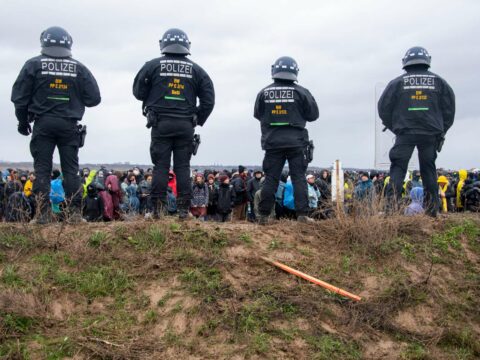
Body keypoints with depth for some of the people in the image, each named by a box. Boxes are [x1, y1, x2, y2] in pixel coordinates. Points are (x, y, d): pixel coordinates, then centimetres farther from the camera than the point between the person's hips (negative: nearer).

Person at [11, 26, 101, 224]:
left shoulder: (34, 64, 0)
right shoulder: (79, 68, 4)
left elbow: (19, 96, 1)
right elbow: (94, 98, 3)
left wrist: (23, 121, 13)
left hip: (43, 124, -1)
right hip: (69, 125, 1)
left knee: (42, 170, 3)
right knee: (71, 170, 6)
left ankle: (43, 214, -2)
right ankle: (75, 213, 2)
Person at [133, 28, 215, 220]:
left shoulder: (153, 65, 1)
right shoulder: (196, 69, 7)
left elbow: (138, 92, 6)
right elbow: (209, 99, 6)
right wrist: (198, 120, 15)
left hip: (160, 123, -1)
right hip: (185, 125, 1)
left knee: (160, 166, 2)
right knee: (183, 167, 4)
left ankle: (157, 208, -1)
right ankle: (183, 209, 3)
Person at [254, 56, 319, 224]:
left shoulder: (264, 93, 0)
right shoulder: (300, 92, -6)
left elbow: (257, 114, 11)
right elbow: (313, 114, 2)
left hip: (272, 143, 2)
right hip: (296, 142, -2)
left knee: (270, 179, 6)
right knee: (299, 178, 3)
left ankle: (264, 215, 6)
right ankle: (302, 214, -1)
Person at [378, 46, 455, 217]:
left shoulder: (398, 82, 2)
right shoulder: (438, 81, 8)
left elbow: (383, 108, 3)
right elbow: (449, 108, 9)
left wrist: (394, 127, 15)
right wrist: (441, 132, 16)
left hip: (405, 133, -2)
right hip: (430, 133, 2)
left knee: (398, 168, 1)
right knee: (429, 169, 10)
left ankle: (392, 206, -13)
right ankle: (432, 208, 7)